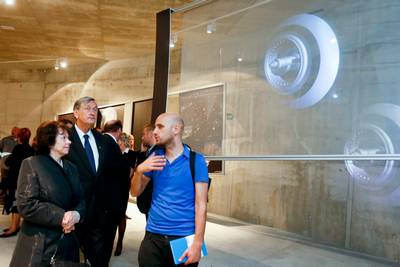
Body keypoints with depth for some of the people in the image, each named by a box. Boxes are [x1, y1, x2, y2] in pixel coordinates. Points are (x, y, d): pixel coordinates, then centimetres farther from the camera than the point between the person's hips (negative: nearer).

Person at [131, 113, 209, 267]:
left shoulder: (196, 160, -8)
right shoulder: (154, 158, 5)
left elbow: (200, 205, -9)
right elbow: (135, 192, 8)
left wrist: (197, 243, -15)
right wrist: (139, 170, -11)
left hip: (184, 237, -3)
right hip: (153, 236, 3)